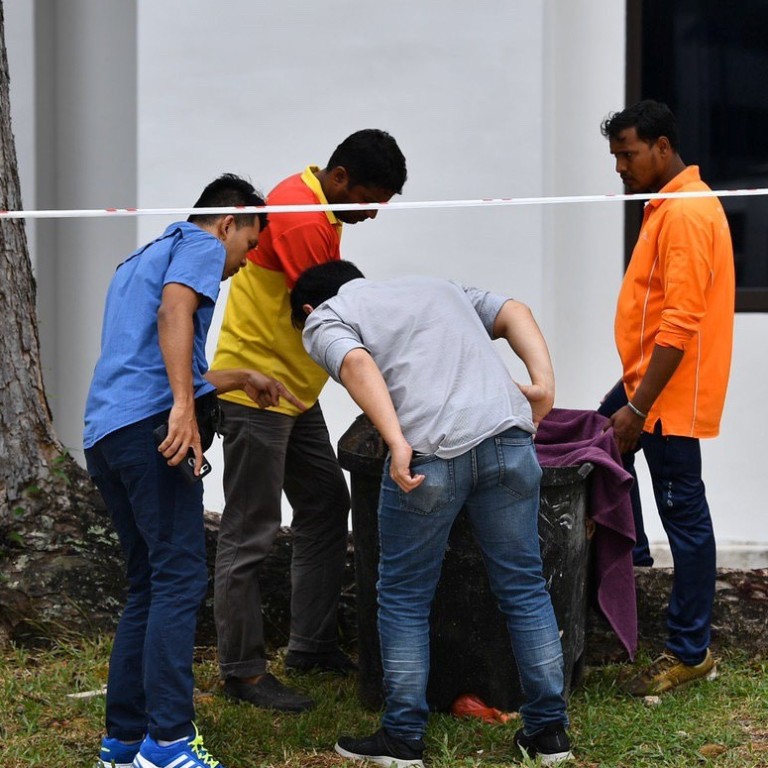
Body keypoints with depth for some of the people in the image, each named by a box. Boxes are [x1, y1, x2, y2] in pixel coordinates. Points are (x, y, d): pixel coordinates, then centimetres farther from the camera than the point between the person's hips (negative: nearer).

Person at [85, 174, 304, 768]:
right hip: (148, 426, -9)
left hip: (104, 432, 9)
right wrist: (185, 405, -24)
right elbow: (174, 311, -16)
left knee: (149, 585, 13)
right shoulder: (201, 245, 6)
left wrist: (240, 379, 49)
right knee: (180, 580, -13)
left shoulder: (137, 263, 34)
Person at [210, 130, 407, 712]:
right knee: (250, 534, -4)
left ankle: (312, 646, 23)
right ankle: (243, 670, 2)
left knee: (327, 509, 14)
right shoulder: (299, 218, -21)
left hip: (294, 389, 11)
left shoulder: (316, 207, 10)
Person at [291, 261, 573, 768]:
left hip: (431, 453, -4)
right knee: (524, 587, 14)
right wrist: (544, 382, 7)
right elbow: (513, 312, 19)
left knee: (404, 597, 12)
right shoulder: (437, 288, 33)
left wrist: (398, 445, -16)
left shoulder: (323, 320, 16)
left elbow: (357, 364, -6)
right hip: (508, 436, 4)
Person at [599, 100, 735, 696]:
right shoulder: (670, 206, 14)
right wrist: (635, 399, 22)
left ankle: (690, 652, 5)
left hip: (670, 400, -10)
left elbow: (680, 324, -23)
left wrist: (639, 407, -22)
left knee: (685, 517, -3)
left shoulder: (687, 213, -18)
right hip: (653, 393, 10)